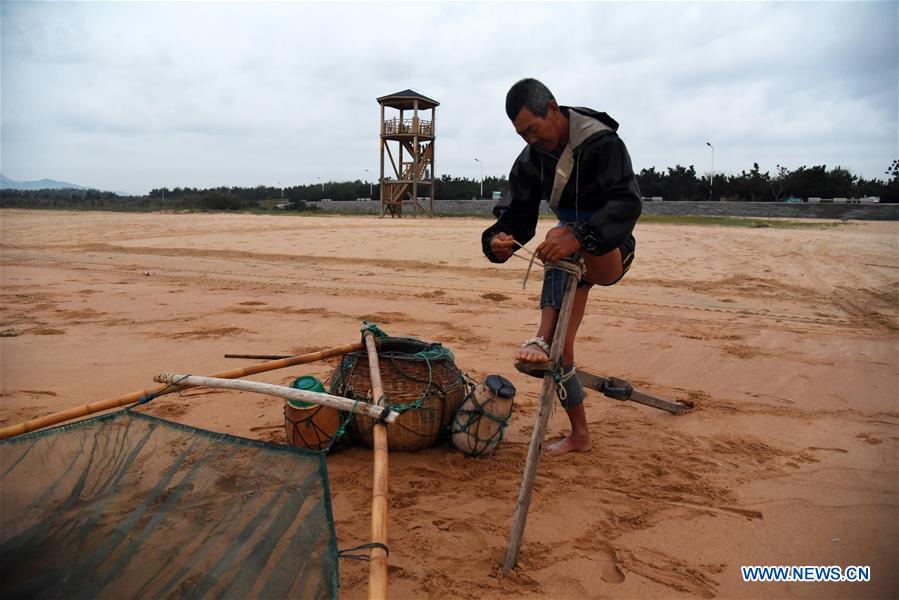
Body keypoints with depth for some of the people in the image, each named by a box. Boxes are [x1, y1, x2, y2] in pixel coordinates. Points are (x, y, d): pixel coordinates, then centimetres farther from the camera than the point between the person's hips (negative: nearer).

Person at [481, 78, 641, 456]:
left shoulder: (602, 141, -20)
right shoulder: (531, 160, -2)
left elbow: (627, 204, -33)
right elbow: (517, 214, -5)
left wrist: (578, 236, -49)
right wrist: (498, 240, -30)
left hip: (611, 253, -6)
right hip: (572, 256, 6)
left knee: (563, 240, -39)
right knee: (560, 346, -2)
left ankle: (543, 340, -44)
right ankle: (579, 433, 12)